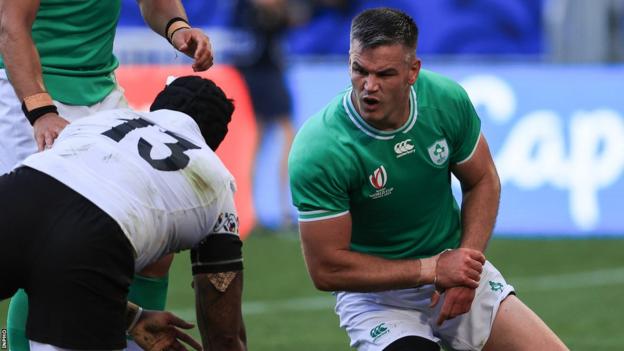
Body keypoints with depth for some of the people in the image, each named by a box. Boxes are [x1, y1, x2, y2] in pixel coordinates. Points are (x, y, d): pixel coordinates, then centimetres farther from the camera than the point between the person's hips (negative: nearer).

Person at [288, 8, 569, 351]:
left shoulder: (447, 100, -13)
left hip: (455, 267, 4)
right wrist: (433, 269, -22)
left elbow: (483, 182, 4)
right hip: (376, 293, -4)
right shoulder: (316, 151, -25)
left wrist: (467, 266, -10)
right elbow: (327, 268, -21)